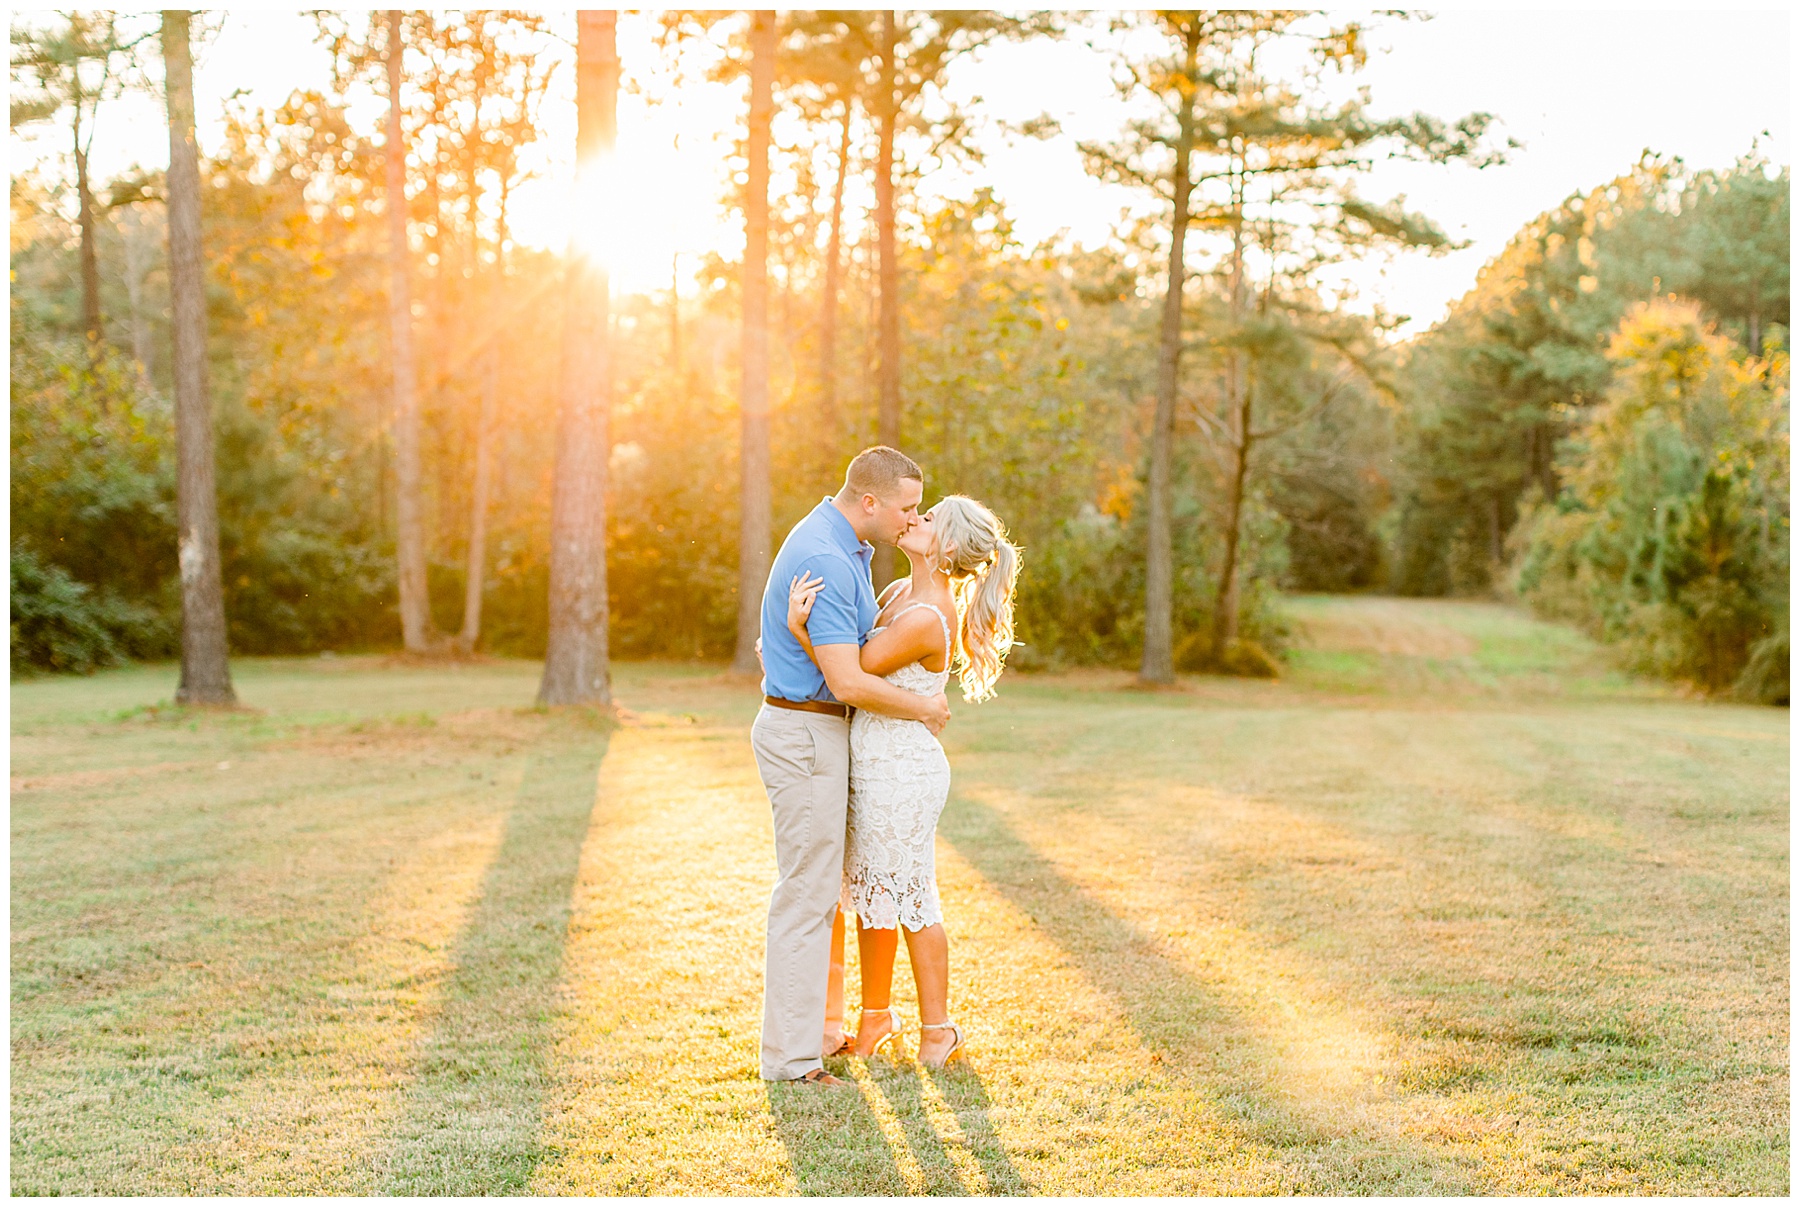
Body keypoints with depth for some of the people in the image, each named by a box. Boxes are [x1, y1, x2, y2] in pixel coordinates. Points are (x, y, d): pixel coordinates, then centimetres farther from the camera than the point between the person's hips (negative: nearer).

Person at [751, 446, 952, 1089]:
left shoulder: (842, 544, 11)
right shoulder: (824, 561, -23)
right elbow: (848, 681, -25)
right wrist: (921, 708, -11)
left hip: (819, 731, 11)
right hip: (805, 737, -11)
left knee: (821, 885, 17)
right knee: (807, 893, -6)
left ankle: (817, 1027, 27)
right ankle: (790, 1057, 0)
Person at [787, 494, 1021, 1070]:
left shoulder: (929, 620, -22)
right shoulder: (899, 593, 7)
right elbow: (850, 649, 23)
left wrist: (798, 628, -24)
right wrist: (794, 636, 15)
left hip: (901, 773, -9)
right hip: (870, 765, 9)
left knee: (910, 900, 4)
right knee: (870, 893, 18)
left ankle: (937, 1028, 20)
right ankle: (876, 1016, 32)